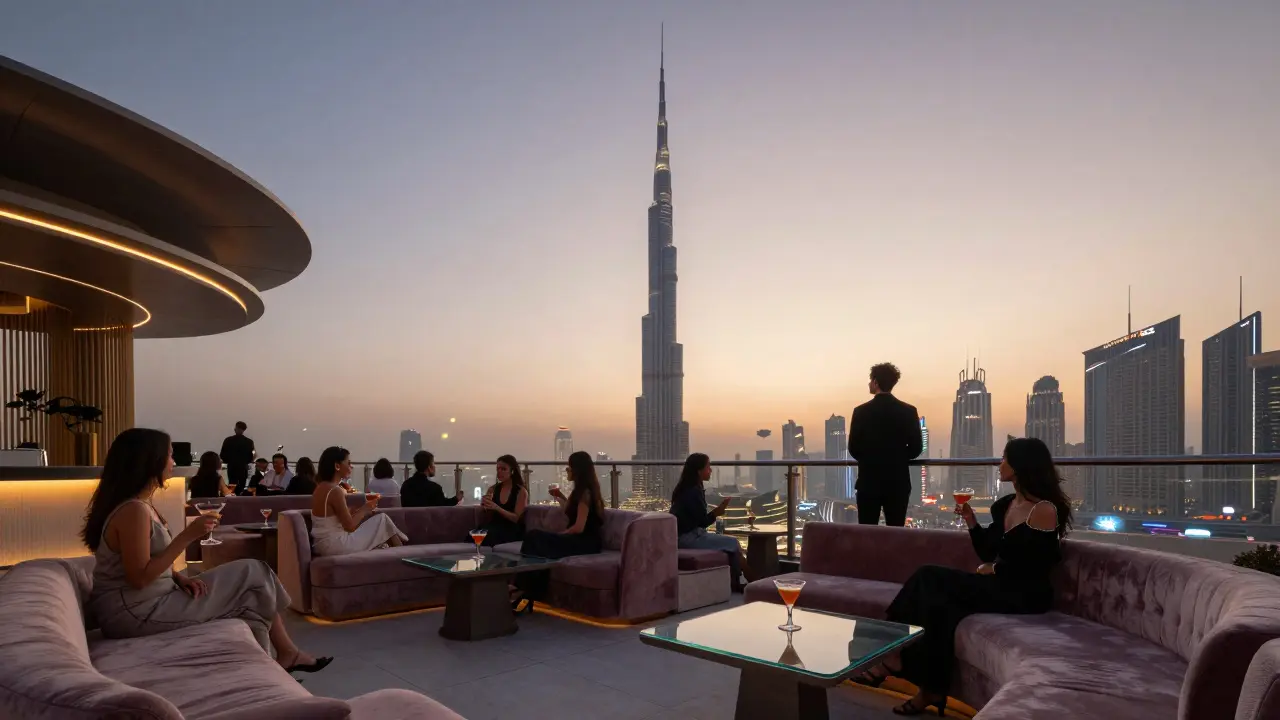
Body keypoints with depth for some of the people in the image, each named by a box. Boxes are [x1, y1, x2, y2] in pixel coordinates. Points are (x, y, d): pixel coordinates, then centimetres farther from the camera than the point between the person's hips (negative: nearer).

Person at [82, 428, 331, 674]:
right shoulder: (134, 510, -21)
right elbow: (140, 578, -24)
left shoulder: (139, 505, 10)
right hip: (134, 613, -9)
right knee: (252, 575, -5)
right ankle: (287, 653, 10)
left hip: (140, 604, 9)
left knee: (249, 578, 6)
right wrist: (188, 536, -22)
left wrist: (179, 578, -2)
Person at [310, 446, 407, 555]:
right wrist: (365, 508, -4)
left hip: (323, 544, 9)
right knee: (382, 520, 0)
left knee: (370, 517, 19)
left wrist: (363, 507, 8)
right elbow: (350, 526, -18)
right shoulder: (335, 491, -20)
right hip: (335, 545, -9)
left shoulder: (321, 487, 8)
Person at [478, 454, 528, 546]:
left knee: (488, 534, -35)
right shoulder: (492, 489, 13)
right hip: (495, 528, 3)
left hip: (512, 531, -3)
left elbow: (516, 518, -8)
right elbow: (488, 519, 15)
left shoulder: (521, 491, 1)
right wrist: (486, 507, -7)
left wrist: (496, 508, -20)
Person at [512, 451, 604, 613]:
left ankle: (525, 592, -14)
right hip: (578, 540, 9)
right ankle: (527, 592, -20)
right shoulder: (581, 490, 17)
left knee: (535, 539, -22)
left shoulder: (585, 492, -12)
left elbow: (579, 527, -19)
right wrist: (560, 497, 21)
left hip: (586, 542, -9)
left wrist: (558, 534, -5)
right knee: (535, 537, -14)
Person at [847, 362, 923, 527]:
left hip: (869, 482, -2)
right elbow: (916, 448, -1)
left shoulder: (861, 411, -7)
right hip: (898, 483, 2)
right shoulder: (909, 411, -2)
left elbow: (853, 448, -4)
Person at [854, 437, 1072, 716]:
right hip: (998, 586, 7)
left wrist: (995, 570, -6)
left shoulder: (1044, 510, -10)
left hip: (1025, 595, -7)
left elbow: (1039, 565, -17)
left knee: (930, 579, -22)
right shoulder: (1005, 505, 14)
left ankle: (896, 656, -11)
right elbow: (988, 552, 16)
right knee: (942, 604, -23)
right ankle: (931, 690, -21)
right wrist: (971, 522, 3)